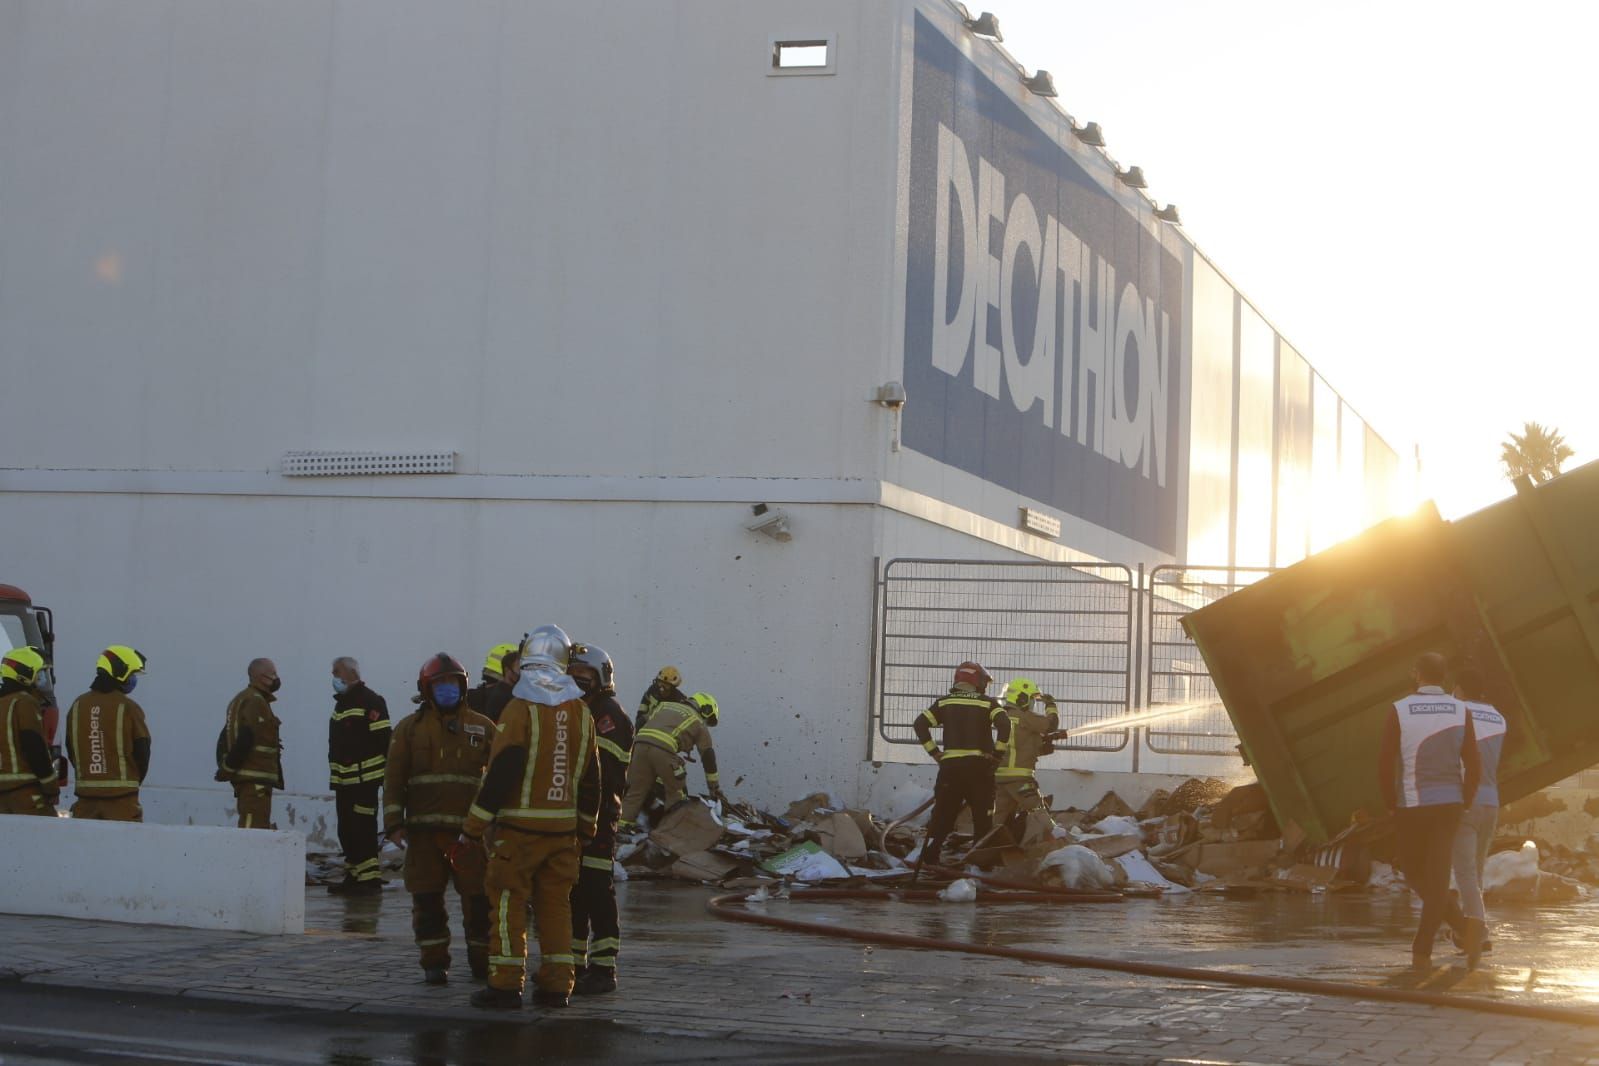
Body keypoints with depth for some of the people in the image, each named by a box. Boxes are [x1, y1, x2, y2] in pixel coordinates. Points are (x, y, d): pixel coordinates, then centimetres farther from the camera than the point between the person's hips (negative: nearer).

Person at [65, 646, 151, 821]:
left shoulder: (77, 705, 5)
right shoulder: (128, 708, -10)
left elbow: (71, 750, 10)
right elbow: (142, 751, -4)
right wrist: (133, 782, 13)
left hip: (86, 795, 5)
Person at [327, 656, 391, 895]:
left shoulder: (370, 701, -9)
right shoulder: (341, 703, 20)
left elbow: (383, 739, -15)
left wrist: (387, 774, -20)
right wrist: (334, 776, 23)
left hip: (365, 778, -9)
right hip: (344, 780, 9)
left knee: (363, 829, -11)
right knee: (347, 830, 10)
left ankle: (369, 878, -11)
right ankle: (354, 876, 17)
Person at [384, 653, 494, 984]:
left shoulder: (482, 727, 10)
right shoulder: (410, 728, 8)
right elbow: (394, 779, 5)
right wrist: (394, 823, -3)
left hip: (471, 829, 0)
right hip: (425, 829, 0)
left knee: (478, 899, -1)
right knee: (427, 898, 3)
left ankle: (482, 961, 12)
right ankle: (434, 963, 13)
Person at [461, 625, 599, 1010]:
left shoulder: (520, 708, -12)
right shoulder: (580, 712, 6)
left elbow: (500, 773, -16)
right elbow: (590, 778, 12)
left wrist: (473, 831, -11)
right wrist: (585, 830, 22)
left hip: (519, 826, -5)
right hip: (563, 829, 5)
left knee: (509, 903, 2)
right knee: (556, 905, 11)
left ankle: (506, 984, 1)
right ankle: (557, 985, 11)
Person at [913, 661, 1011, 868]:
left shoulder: (945, 703, 10)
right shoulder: (988, 703, 3)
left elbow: (920, 724, 1)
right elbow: (1004, 724, -14)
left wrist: (933, 752, 5)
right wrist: (998, 753, -5)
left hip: (950, 765, 2)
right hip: (979, 766, -2)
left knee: (942, 814, 8)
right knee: (983, 818, 6)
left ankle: (928, 859, 3)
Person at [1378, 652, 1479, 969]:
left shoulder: (1399, 711, -8)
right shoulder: (1460, 711, -2)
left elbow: (1384, 766, -7)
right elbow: (1474, 766, -3)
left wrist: (1391, 803, 7)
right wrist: (1463, 800, 12)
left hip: (1410, 806, -2)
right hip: (1448, 804, 2)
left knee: (1411, 868, 20)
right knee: (1437, 874, 3)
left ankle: (1451, 918, 12)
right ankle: (1422, 951, -3)